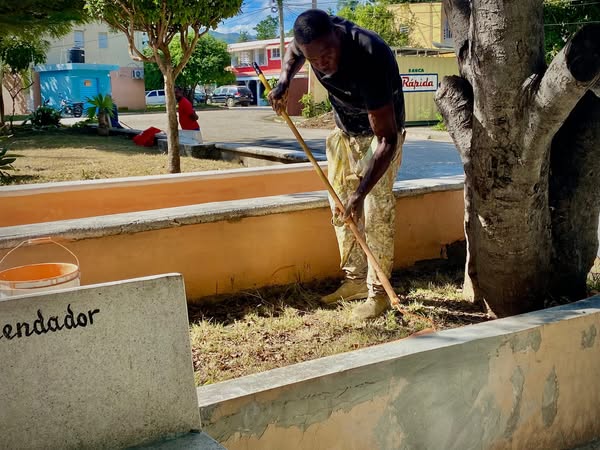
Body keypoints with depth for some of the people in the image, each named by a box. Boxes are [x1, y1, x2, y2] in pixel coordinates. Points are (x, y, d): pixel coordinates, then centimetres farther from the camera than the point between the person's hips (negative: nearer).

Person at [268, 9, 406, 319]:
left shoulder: (368, 58, -40)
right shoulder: (310, 39, -21)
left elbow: (387, 139, -38)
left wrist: (361, 193, -42)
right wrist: (283, 82, -12)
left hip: (379, 133, -6)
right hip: (344, 131, 7)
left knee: (376, 212, -12)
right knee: (340, 209, 9)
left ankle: (378, 292, -2)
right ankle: (355, 280, 20)